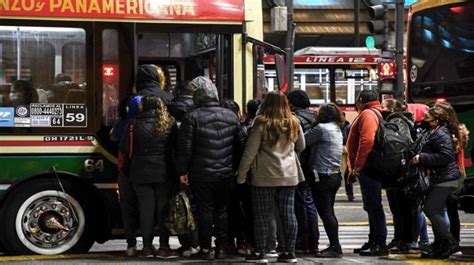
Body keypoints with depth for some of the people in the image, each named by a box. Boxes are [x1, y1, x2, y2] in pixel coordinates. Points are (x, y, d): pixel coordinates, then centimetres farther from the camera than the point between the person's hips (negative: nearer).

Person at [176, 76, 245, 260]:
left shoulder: (192, 117, -9)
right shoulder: (231, 116, 5)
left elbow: (185, 148, -10)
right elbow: (240, 145, 9)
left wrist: (182, 170, -3)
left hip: (201, 174, -3)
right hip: (225, 174, 3)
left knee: (205, 210, 2)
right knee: (221, 210, 11)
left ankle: (205, 249, 5)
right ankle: (221, 248, 14)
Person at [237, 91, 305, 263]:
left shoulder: (261, 124, -10)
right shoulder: (293, 123, 4)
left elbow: (249, 152, -9)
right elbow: (301, 147, 19)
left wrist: (241, 175, -2)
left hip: (264, 177, -4)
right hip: (289, 175, 4)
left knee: (262, 215, 3)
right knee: (288, 214, 7)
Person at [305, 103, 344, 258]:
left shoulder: (322, 128, -13)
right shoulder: (337, 129, 14)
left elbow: (303, 140, -14)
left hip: (323, 176, -9)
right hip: (335, 174, 9)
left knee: (325, 213, -6)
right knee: (329, 212, 15)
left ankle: (335, 248, -7)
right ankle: (334, 246, 19)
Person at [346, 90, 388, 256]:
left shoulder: (367, 114, -11)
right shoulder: (375, 113, 20)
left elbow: (367, 141, -25)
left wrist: (357, 167, -20)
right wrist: (355, 168, 21)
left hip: (367, 168, -11)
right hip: (368, 168, 11)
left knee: (373, 206, -10)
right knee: (371, 206, 16)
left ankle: (380, 244, -10)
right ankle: (373, 241, 24)